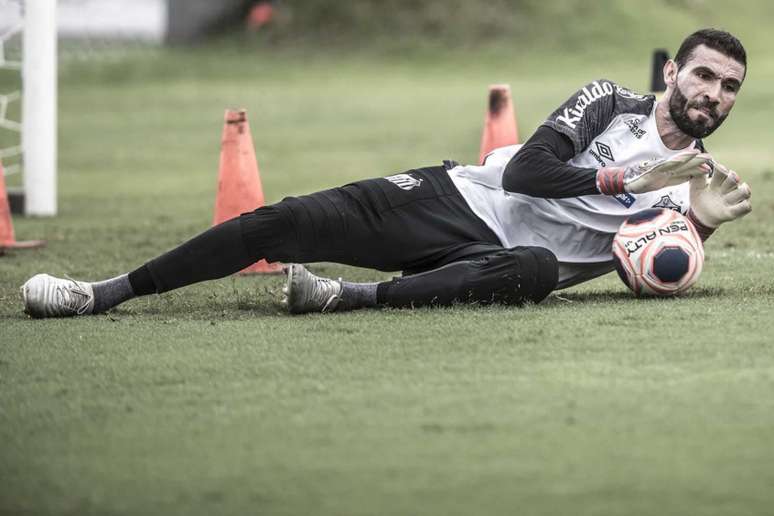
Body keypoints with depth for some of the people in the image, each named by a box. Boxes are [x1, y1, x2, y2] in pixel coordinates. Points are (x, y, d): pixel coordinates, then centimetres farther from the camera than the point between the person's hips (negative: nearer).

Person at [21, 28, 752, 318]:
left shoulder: (696, 183, 10)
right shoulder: (610, 103, 5)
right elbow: (526, 170, -8)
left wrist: (696, 227, -19)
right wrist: (621, 181, -14)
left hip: (496, 258, -1)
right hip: (457, 198, 1)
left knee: (536, 270, -39)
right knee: (285, 222, -15)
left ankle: (348, 297, -41)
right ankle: (105, 293, -7)